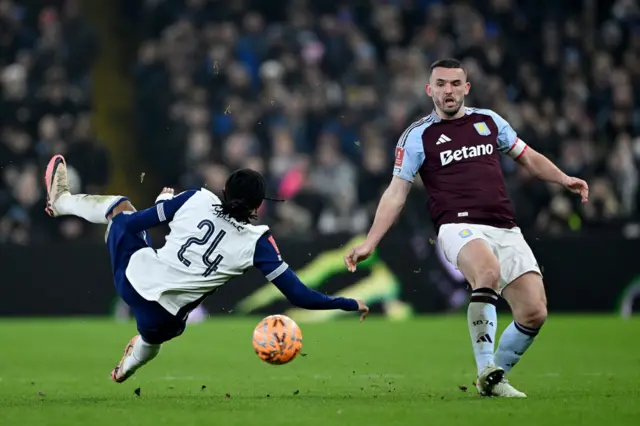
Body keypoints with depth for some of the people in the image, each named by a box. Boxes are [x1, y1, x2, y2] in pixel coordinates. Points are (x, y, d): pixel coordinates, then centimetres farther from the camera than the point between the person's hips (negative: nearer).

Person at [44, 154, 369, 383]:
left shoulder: (199, 199, -8)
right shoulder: (258, 243, -11)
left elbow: (134, 223, -2)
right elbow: (299, 296, -11)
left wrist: (163, 201, 19)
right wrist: (351, 304, 0)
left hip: (132, 277, 2)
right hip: (162, 317, -1)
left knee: (121, 208, 30)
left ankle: (60, 200, 53)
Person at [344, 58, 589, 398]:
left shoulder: (489, 120, 17)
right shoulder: (418, 136, 7)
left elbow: (528, 157, 27)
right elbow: (396, 193, 7)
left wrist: (564, 180, 11)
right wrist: (369, 243, -1)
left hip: (505, 230, 5)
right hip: (460, 226, -4)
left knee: (534, 313, -9)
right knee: (489, 272, -38)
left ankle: (495, 379, 14)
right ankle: (487, 372, -31)